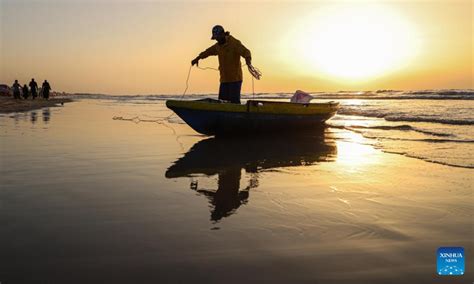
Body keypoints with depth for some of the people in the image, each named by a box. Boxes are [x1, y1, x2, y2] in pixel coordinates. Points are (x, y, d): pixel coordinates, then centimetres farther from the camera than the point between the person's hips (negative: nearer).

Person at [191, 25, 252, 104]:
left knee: (234, 101, -12)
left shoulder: (234, 43, -8)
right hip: (224, 79, 7)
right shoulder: (218, 46, 15)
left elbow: (246, 52, -24)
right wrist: (198, 58, 39)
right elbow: (208, 52, 34)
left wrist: (248, 60, -45)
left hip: (235, 79, -7)